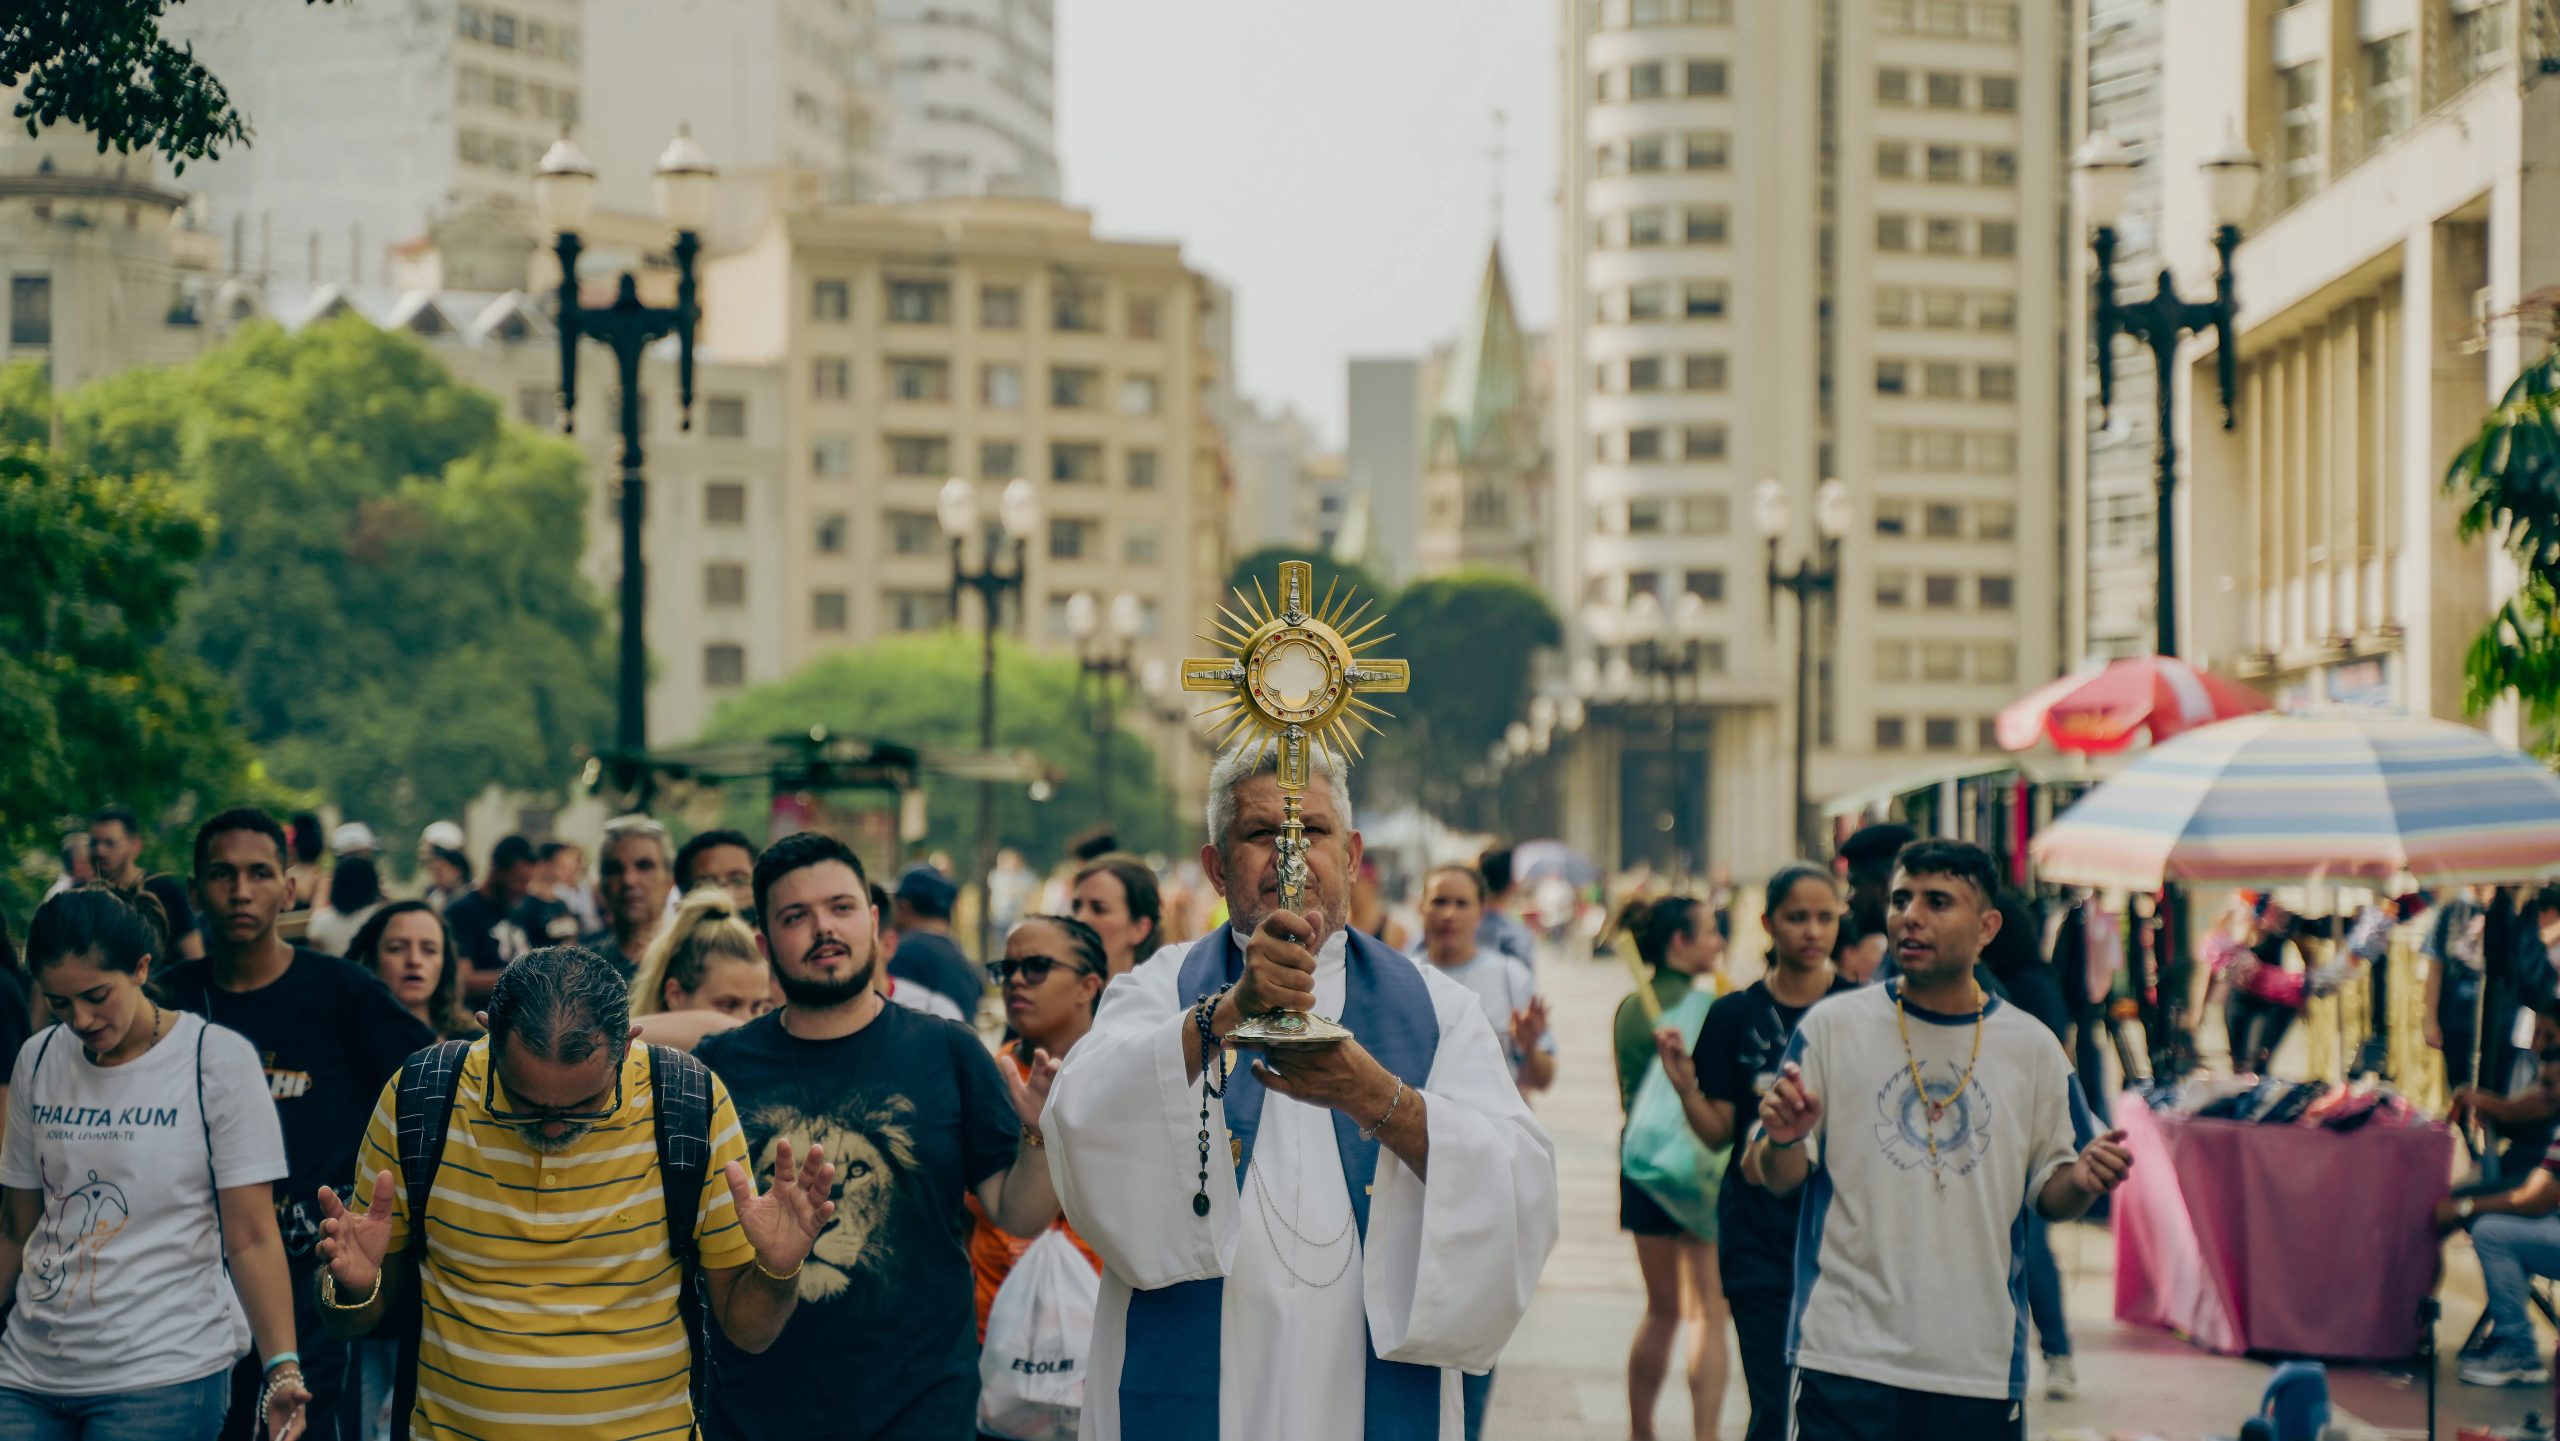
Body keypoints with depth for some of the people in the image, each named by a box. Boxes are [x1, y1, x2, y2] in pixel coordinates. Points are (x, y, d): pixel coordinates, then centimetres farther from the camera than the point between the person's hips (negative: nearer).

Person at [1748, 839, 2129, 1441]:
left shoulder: (2032, 1048, 7)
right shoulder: (1833, 1026, 2)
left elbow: (2048, 1195, 12)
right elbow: (1773, 1180, 3)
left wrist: (2081, 1181, -9)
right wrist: (1782, 1141, -19)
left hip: (1983, 1363, 2)